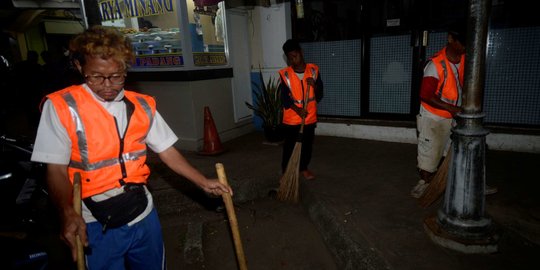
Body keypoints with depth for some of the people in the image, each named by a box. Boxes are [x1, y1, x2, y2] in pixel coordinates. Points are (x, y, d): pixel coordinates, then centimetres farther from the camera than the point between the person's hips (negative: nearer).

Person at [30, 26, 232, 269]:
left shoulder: (142, 106, 1)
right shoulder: (61, 107, -10)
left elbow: (167, 151, 4)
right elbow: (57, 170, -11)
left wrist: (203, 182, -3)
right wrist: (68, 214, -28)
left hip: (143, 215, 4)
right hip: (97, 226, -3)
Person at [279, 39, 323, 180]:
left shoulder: (313, 70, -2)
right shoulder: (285, 74, -7)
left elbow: (319, 96, -1)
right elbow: (285, 98, -11)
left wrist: (314, 85, -22)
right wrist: (297, 109, -26)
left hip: (310, 117, 2)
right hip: (291, 118, -2)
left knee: (307, 145, 15)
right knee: (289, 147, 5)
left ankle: (304, 168, 35)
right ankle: (286, 172, 21)